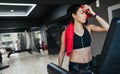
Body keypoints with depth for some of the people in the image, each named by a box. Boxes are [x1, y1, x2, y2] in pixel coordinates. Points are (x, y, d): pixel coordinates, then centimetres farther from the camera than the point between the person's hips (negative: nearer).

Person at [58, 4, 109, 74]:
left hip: (90, 65, 4)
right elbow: (61, 53, -2)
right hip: (75, 66, -3)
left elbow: (107, 28, -14)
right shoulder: (66, 33, -10)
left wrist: (93, 13, -12)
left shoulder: (88, 28, -2)